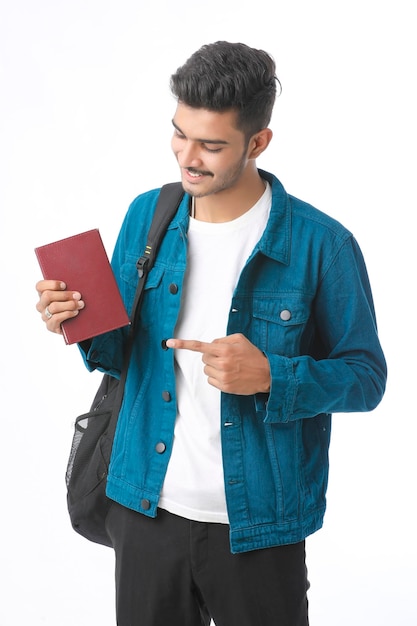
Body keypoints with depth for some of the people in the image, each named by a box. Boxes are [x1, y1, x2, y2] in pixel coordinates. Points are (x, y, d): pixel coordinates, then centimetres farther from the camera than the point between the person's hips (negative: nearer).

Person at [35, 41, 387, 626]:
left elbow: (366, 375, -6)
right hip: (146, 509, 4)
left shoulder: (321, 244, -13)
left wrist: (272, 378, -23)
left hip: (256, 525, -3)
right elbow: (122, 351, 9)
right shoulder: (145, 216, 1)